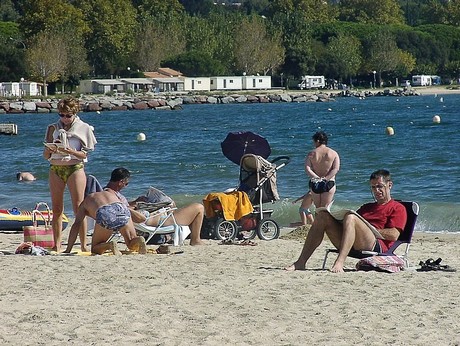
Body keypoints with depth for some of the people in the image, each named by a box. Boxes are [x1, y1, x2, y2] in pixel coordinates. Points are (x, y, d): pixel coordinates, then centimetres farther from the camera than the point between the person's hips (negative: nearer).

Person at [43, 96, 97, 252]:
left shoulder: (83, 128, 3)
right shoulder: (53, 128, 11)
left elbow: (84, 154, -2)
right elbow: (46, 155, 11)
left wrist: (70, 151, -20)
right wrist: (50, 150, -12)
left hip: (75, 168, -3)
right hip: (55, 169, 3)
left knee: (79, 208, -7)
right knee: (56, 209, 2)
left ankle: (83, 245, -7)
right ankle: (57, 245, 4)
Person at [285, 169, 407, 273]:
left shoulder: (397, 208, 15)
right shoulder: (367, 207, 38)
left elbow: (394, 235, -3)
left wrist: (370, 230, -5)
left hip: (376, 245, -7)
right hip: (352, 246, 7)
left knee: (350, 218, -33)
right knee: (323, 215, -10)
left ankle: (339, 263, -51)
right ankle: (301, 262, -22)